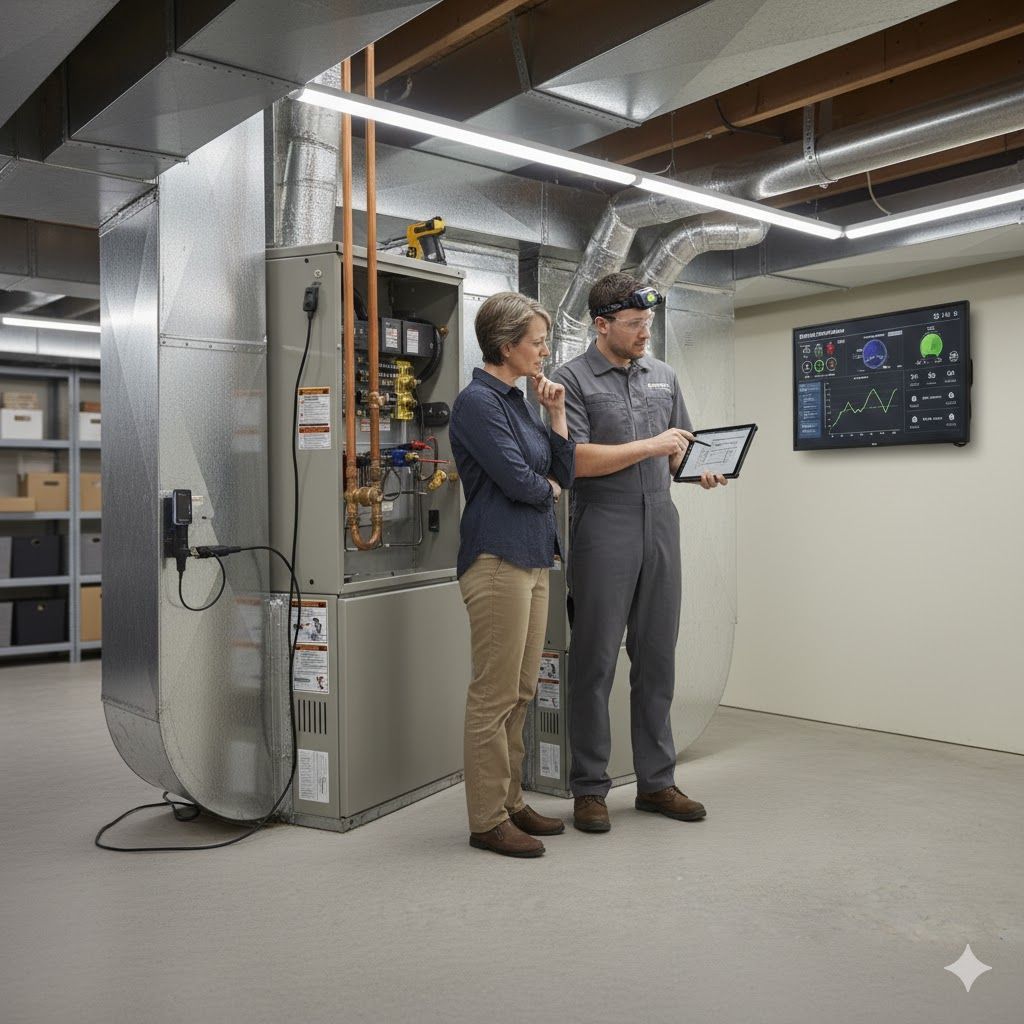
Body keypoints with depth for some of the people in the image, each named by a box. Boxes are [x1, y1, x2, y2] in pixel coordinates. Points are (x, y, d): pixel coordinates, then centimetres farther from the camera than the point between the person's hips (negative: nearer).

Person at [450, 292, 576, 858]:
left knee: (519, 694, 14)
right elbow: (517, 479, -18)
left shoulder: (517, 400, 17)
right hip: (498, 558, -9)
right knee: (494, 696, -2)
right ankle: (488, 821, 8)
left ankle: (511, 803, 25)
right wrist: (548, 488, 3)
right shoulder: (477, 401, -10)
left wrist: (556, 413, 5)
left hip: (533, 557, 9)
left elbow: (564, 473, 14)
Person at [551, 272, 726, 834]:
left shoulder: (663, 376, 15)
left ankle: (656, 781, 21)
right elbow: (577, 459, -13)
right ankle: (589, 788, 13)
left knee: (657, 659, 10)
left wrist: (700, 470, -2)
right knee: (595, 662, 1)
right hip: (603, 534, -5)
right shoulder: (572, 378, -3)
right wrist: (650, 446, -14)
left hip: (660, 529, 6)